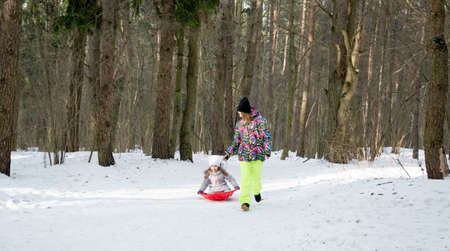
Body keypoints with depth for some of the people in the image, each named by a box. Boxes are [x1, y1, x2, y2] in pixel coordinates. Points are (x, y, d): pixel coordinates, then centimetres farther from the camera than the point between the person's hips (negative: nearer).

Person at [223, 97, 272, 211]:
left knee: (256, 178, 2)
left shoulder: (259, 120, -3)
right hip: (244, 155, 3)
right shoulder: (239, 124, 11)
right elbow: (236, 142, 20)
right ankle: (245, 201, -10)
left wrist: (267, 151, -14)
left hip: (257, 155, -3)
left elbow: (267, 137, -5)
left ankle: (256, 191, 34)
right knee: (245, 178, -10)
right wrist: (228, 153, 14)